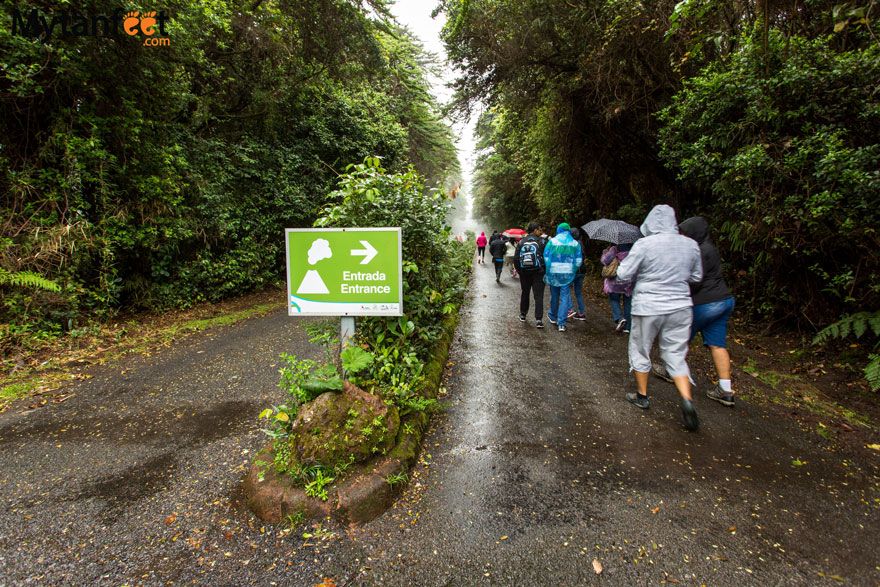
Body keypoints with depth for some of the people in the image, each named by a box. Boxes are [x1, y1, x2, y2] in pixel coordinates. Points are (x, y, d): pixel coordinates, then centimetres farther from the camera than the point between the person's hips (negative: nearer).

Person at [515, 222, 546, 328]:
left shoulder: (521, 242, 1)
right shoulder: (541, 241, -7)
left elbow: (515, 258, 0)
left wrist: (518, 270, 11)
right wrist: (545, 270, 3)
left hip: (524, 273, 3)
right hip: (538, 273, -3)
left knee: (525, 293, 19)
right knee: (538, 296, 0)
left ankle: (523, 315, 30)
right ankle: (539, 319, -6)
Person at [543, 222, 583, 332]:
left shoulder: (552, 241, -2)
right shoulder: (575, 243, 2)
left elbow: (546, 257, -3)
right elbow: (578, 260, 1)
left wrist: (547, 271, 9)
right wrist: (573, 271, 14)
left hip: (553, 273, 0)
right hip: (567, 274, 0)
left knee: (554, 295, 16)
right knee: (565, 297, 2)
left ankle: (553, 317, 34)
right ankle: (561, 323, -3)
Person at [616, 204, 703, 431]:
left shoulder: (644, 244, -13)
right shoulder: (690, 244, 1)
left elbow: (623, 275, -10)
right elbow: (696, 277, 12)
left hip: (647, 307, -4)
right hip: (680, 307, 4)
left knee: (640, 351, 15)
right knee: (676, 355, 13)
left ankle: (642, 396, 27)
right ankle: (687, 400, -3)